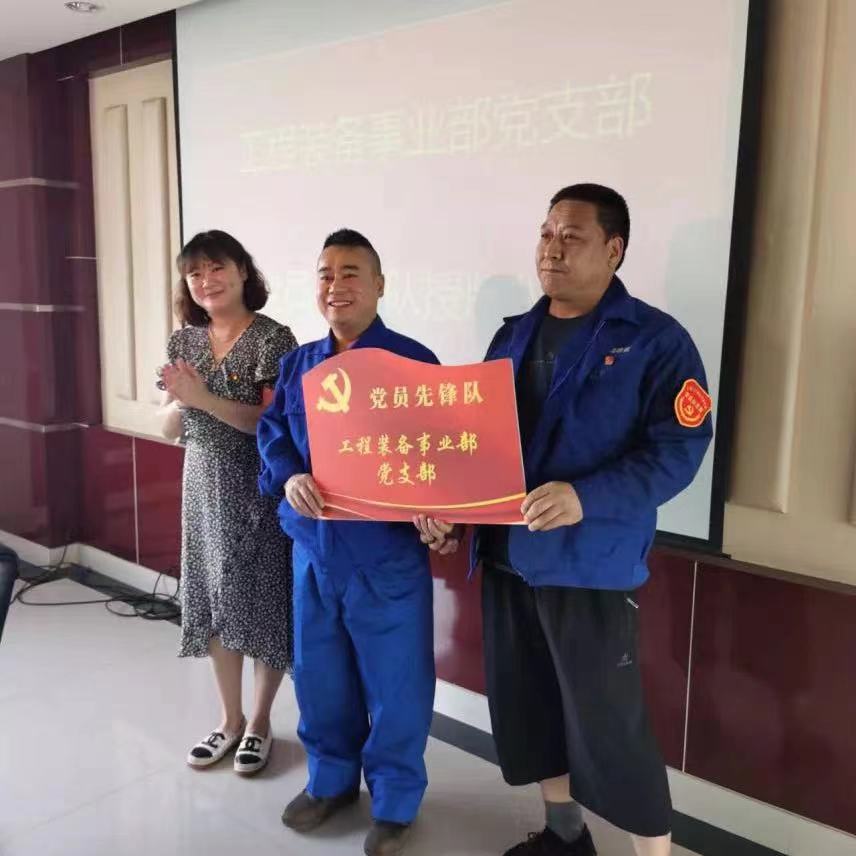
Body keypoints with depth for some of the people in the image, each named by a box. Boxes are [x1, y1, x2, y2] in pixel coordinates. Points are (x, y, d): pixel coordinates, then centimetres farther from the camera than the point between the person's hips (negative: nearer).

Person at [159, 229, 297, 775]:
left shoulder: (272, 339, -12)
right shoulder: (184, 341, 6)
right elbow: (170, 429, 9)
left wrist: (205, 398, -24)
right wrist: (180, 401, -13)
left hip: (259, 490, -5)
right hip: (204, 486, 6)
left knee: (263, 603, 4)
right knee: (215, 603, 13)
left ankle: (260, 723, 24)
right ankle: (230, 719, 30)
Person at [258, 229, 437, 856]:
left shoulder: (413, 362, -8)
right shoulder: (296, 365, 8)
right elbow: (271, 435, 7)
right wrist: (289, 479, -14)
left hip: (387, 553, -4)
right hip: (313, 549, 5)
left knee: (394, 684, 9)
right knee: (319, 675, 19)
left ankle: (395, 802, 30)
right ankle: (331, 778, 42)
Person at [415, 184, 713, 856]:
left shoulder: (655, 339, -7)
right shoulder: (514, 335, 11)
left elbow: (679, 448, -15)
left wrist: (586, 497, -28)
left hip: (591, 564, -6)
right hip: (506, 554, 7)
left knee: (608, 723, 0)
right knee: (526, 701, 17)